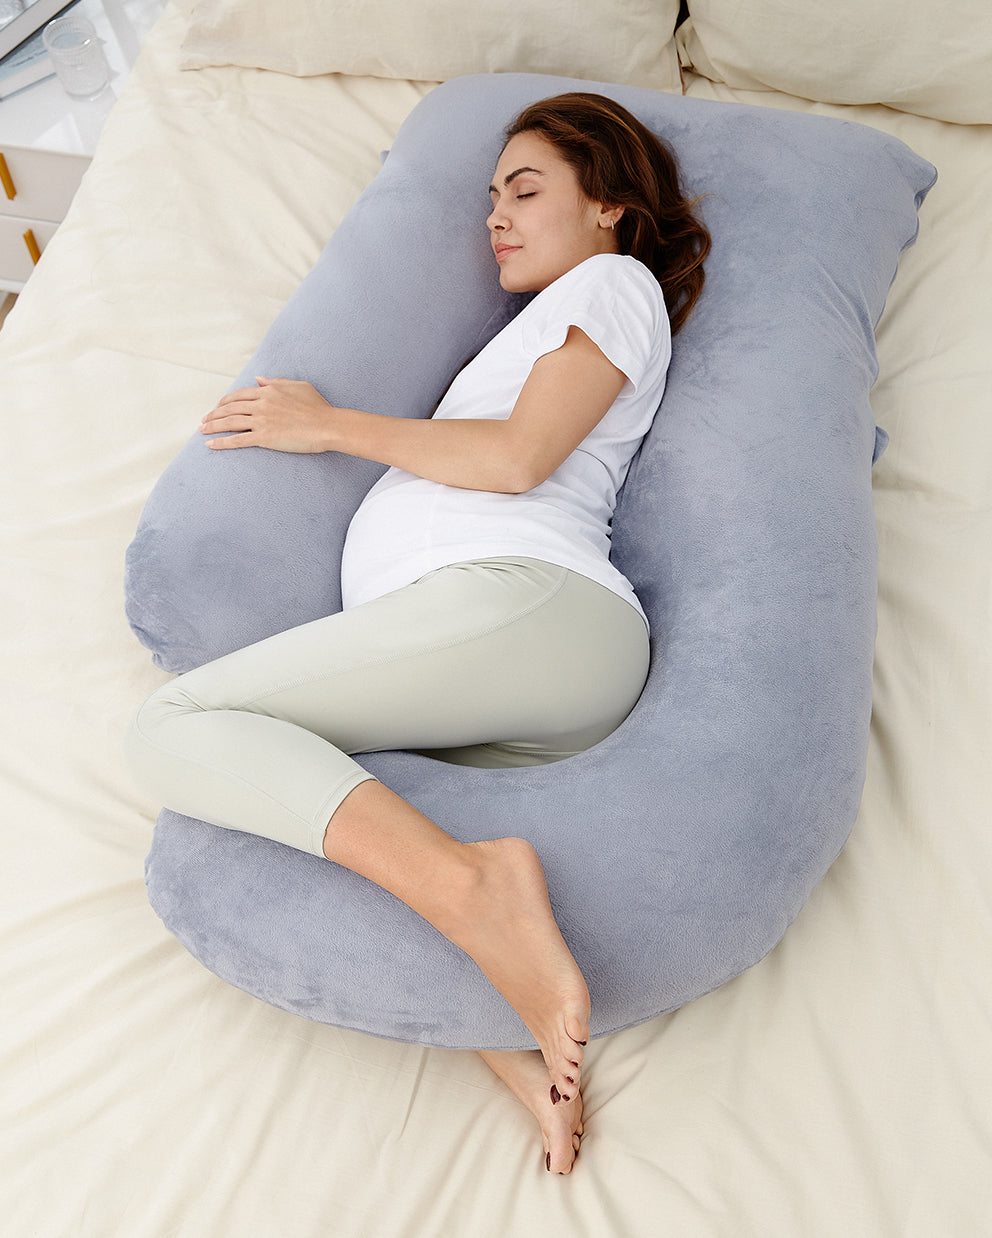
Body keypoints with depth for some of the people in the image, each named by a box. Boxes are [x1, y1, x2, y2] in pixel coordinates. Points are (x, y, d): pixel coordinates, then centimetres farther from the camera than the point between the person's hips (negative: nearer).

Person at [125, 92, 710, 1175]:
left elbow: (518, 458, -2)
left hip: (517, 599, -9)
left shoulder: (616, 280, 15)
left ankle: (472, 882, -31)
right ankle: (513, 1041, -24)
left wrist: (331, 424, 6)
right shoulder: (538, 329, 42)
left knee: (172, 727, -16)